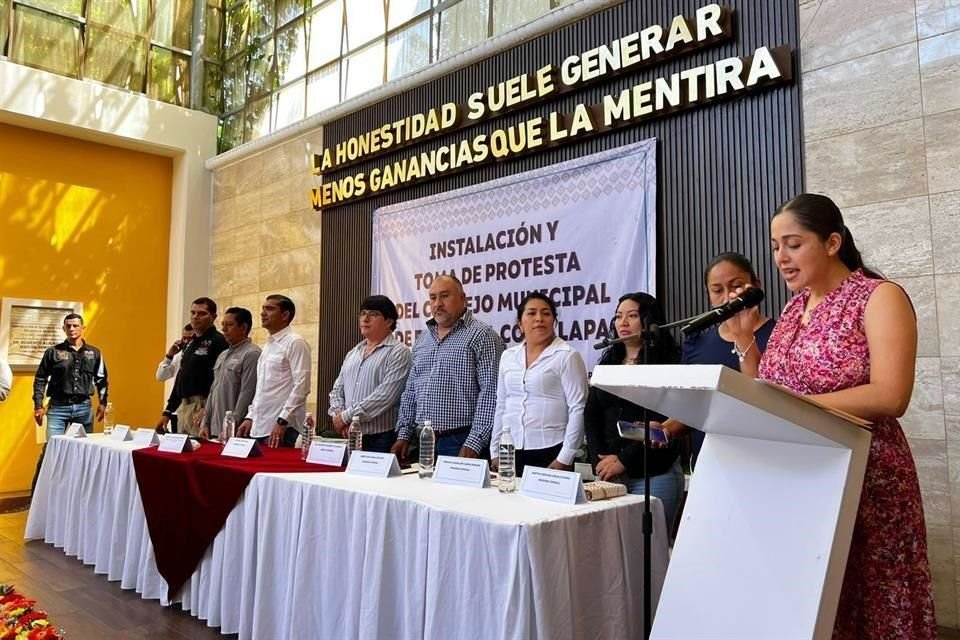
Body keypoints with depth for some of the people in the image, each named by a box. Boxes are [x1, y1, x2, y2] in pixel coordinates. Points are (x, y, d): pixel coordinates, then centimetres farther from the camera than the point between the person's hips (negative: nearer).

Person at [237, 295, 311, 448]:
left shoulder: (295, 343, -8)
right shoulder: (268, 345, 18)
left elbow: (301, 386, -16)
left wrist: (282, 421, -19)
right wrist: (250, 417, 14)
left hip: (282, 429, -8)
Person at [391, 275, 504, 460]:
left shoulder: (482, 336, -8)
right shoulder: (422, 340, 14)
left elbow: (490, 393, -15)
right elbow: (410, 391, 17)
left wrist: (474, 443, -19)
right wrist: (404, 434, 10)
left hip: (461, 442, -6)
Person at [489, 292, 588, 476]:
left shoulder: (567, 356, -6)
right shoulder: (508, 356, 10)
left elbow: (578, 409, -9)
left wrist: (565, 458, -12)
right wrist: (495, 452, 12)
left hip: (550, 453, -4)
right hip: (511, 452, 4)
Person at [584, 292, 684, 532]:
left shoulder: (666, 364, -4)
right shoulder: (607, 362, 13)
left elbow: (663, 421, -11)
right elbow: (591, 417, 10)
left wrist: (624, 460, -12)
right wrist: (600, 461, -3)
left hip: (654, 473, -4)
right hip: (609, 474, 5)